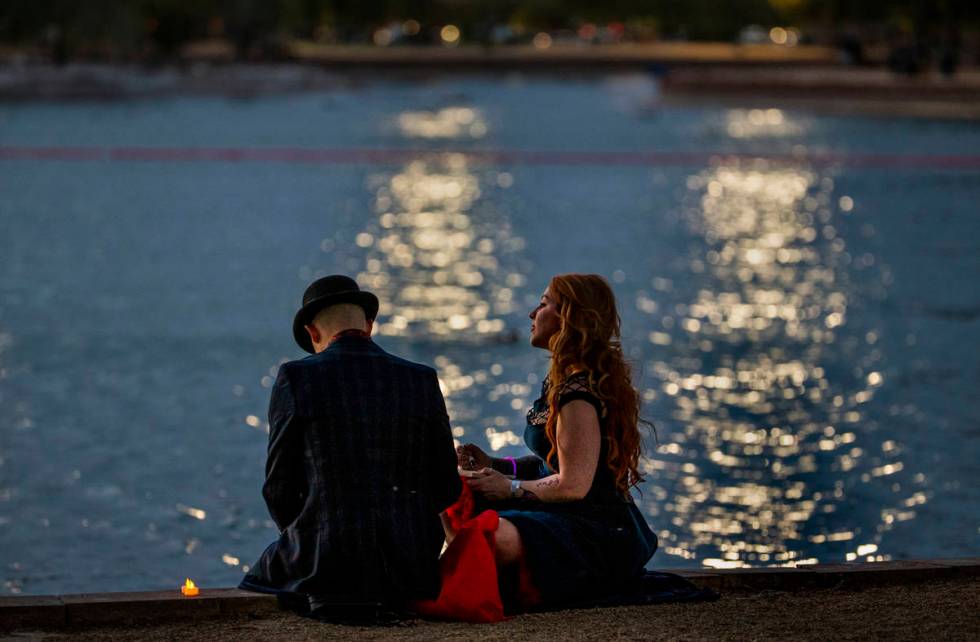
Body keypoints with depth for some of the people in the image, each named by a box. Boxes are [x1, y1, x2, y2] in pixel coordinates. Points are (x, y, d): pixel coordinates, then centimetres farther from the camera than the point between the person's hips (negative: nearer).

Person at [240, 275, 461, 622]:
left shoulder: (295, 378, -4)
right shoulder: (422, 381, 3)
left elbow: (279, 487, 0)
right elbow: (446, 487, 5)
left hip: (328, 564, -2)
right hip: (410, 564, 2)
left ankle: (330, 601, 10)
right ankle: (388, 600, 13)